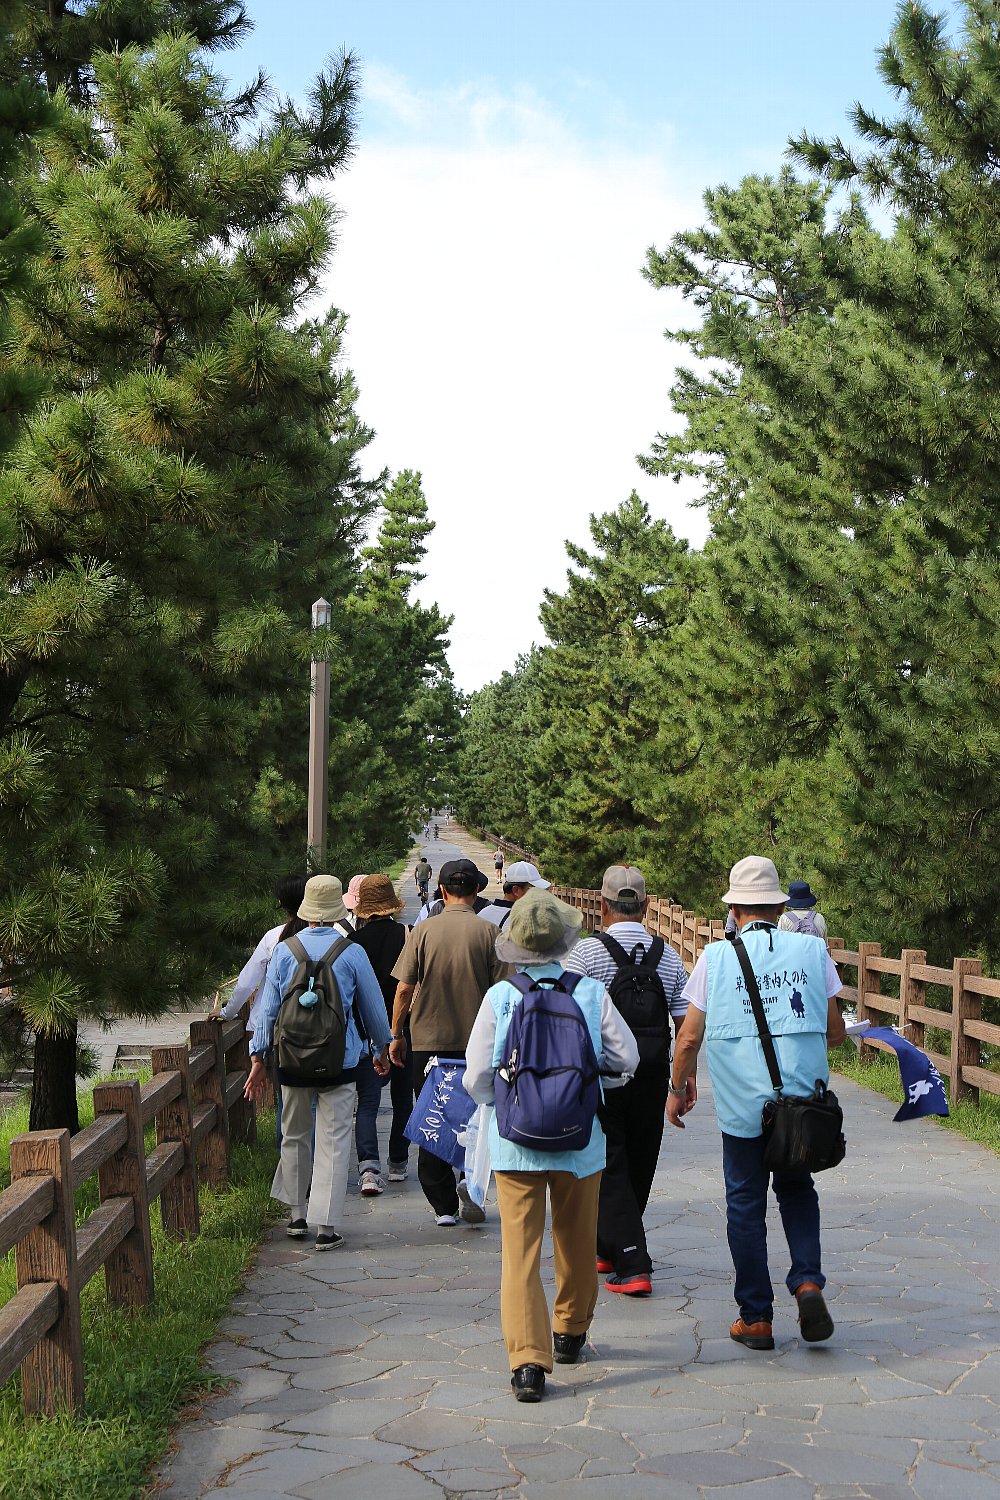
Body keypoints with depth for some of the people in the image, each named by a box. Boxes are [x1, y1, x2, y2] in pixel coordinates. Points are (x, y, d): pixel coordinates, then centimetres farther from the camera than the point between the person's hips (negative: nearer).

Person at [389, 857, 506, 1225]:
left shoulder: (423, 930, -3)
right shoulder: (487, 932, -5)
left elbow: (404, 988, -3)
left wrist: (396, 1035, 8)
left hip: (429, 1041, 0)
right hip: (477, 1041, 0)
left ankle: (444, 1206, 11)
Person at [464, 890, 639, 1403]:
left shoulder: (499, 997, -9)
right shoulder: (592, 993, -7)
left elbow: (476, 1080, -7)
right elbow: (626, 1059, -3)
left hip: (515, 1140, -1)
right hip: (580, 1140, 2)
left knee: (520, 1250, 2)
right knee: (576, 1241, 21)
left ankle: (527, 1360, -7)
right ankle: (570, 1333, 38)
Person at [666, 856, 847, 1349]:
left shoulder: (716, 956, -1)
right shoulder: (812, 950, 2)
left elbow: (689, 1037, -1)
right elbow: (835, 1032, 4)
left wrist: (678, 1088, 15)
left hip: (743, 1102, -2)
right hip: (803, 1097, 2)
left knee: (745, 1202, 10)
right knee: (796, 1188, 22)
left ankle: (756, 1317, 15)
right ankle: (808, 1281, 3)